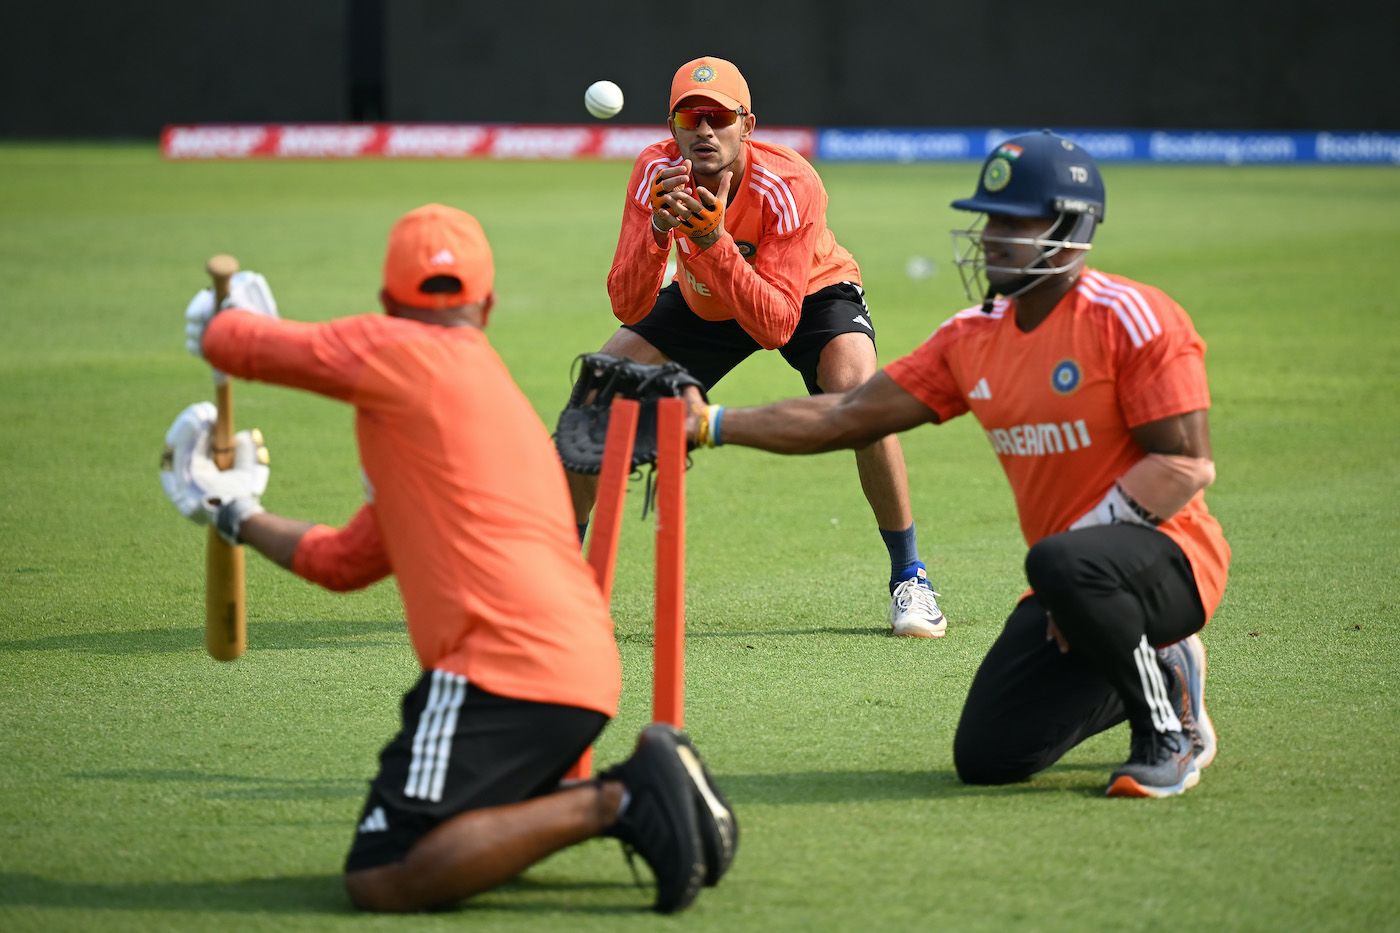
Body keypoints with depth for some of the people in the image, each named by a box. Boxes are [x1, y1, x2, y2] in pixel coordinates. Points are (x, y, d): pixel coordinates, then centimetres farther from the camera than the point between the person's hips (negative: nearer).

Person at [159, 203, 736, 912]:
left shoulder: (394, 351, 1)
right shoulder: (493, 391, 27)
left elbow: (228, 343, 9)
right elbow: (345, 562, 33)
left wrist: (224, 316, 33)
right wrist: (234, 515, 46)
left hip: (504, 668, -9)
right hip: (588, 675, 9)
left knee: (380, 879, -12)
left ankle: (612, 803, -16)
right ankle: (635, 795, 7)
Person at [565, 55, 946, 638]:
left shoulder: (790, 186, -36)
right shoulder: (656, 173, -27)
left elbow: (775, 327, -41)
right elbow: (628, 308, -31)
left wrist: (715, 241, -50)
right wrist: (658, 230, -47)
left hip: (810, 291, -3)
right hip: (703, 302, 3)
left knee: (858, 392, -32)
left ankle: (909, 577, -16)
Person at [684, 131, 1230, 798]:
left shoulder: (1132, 320, -13)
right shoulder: (973, 338, 7)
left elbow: (1187, 466, -18)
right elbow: (851, 417, 8)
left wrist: (1079, 544, -25)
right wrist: (712, 425, 1)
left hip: (1169, 561, -7)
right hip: (1066, 589, 7)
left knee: (1062, 566, -40)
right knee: (986, 759, -4)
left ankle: (1171, 730, -14)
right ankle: (1159, 671, 18)